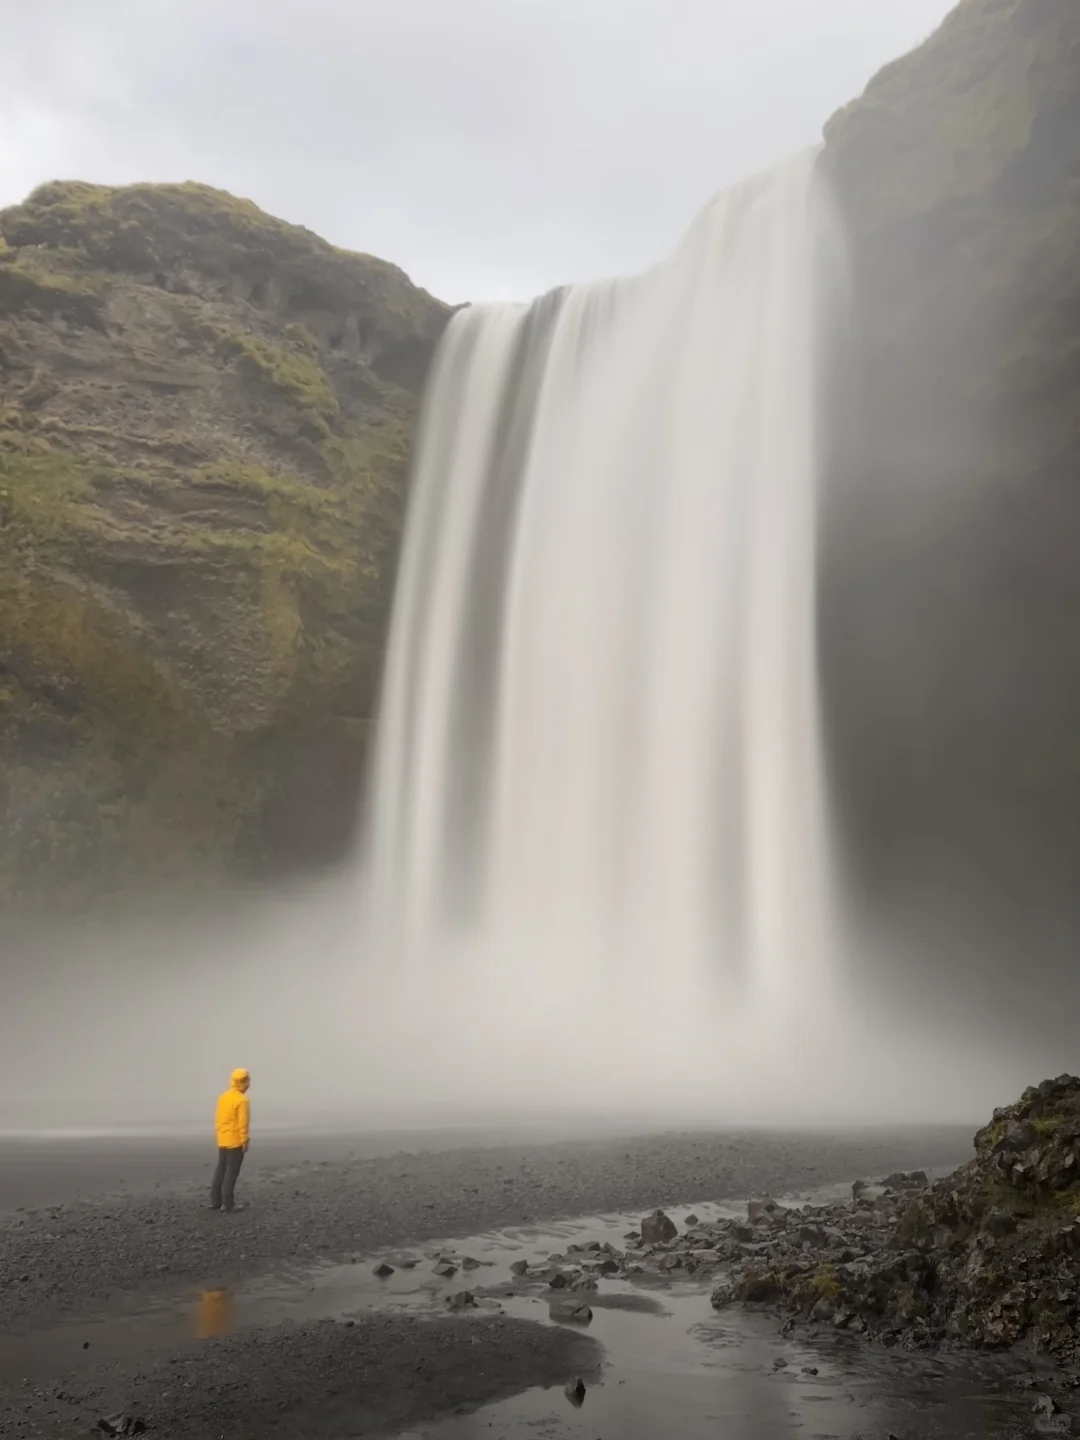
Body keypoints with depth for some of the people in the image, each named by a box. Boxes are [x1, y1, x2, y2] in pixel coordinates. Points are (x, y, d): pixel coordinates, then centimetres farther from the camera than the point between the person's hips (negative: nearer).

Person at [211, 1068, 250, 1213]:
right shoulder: (242, 1100, -17)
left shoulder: (223, 1096, 6)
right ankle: (228, 1204, -1)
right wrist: (245, 1141, -13)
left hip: (222, 1140, 8)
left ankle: (215, 1201, 18)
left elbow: (218, 1118, 11)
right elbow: (243, 1123, -19)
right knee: (231, 1172, -2)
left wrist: (220, 1135, 19)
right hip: (235, 1141, -8)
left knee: (221, 1170, 15)